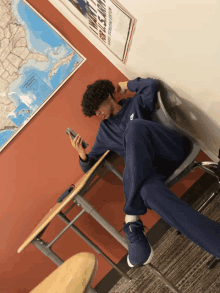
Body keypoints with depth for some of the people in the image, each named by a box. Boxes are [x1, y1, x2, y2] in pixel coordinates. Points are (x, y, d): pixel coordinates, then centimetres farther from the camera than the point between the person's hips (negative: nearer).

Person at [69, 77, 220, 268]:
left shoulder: (136, 104, 13)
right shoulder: (105, 131, 21)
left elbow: (152, 85, -10)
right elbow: (88, 166, 22)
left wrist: (127, 85, 6)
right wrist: (82, 154, 0)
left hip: (174, 150, -2)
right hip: (151, 168, 3)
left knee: (134, 125, -31)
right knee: (148, 190, -37)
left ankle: (133, 219, -37)